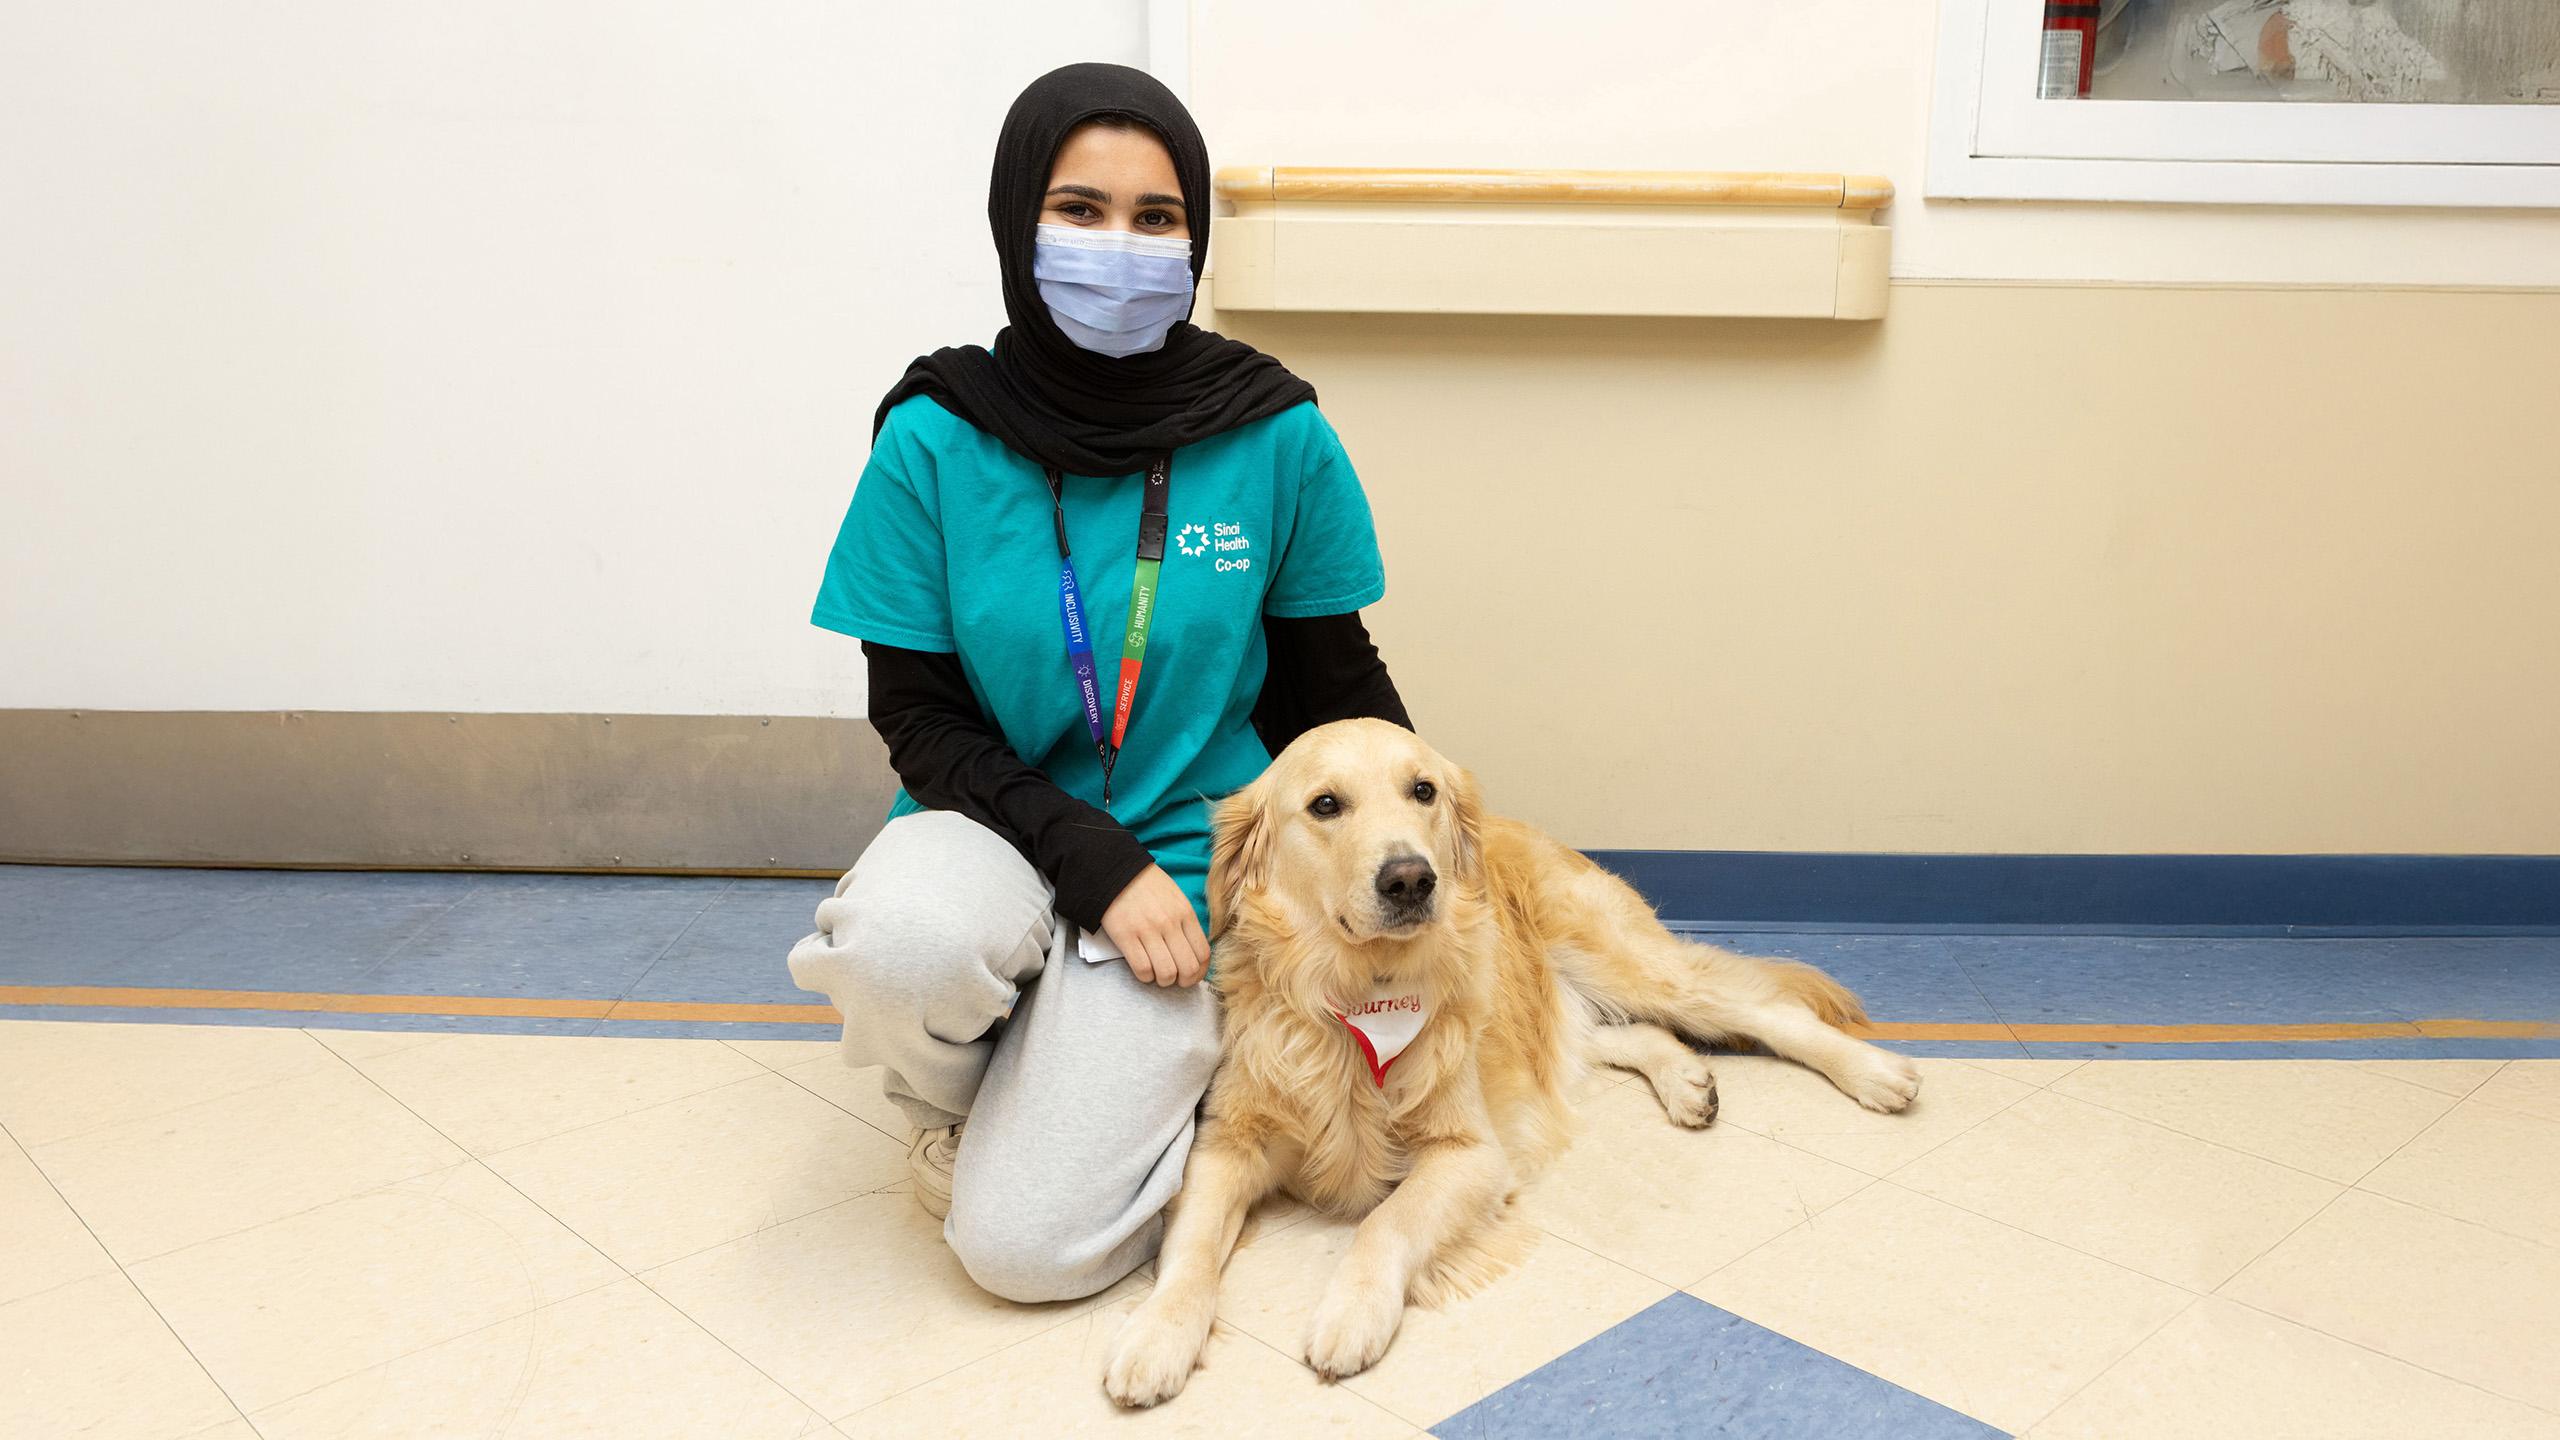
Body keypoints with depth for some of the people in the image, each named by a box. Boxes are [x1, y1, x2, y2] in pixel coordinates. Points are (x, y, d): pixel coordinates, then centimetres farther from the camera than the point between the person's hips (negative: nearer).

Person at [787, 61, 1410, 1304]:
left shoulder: (1277, 435, -9)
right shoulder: (935, 439, -10)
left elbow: (1333, 681, 4)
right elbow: (915, 712, -6)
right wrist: (1093, 863, -17)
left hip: (1189, 854, 0)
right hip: (995, 829, 1)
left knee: (1026, 1243, -14)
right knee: (903, 943, -36)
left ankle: (1152, 1066, 20)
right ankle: (954, 1096, 2)